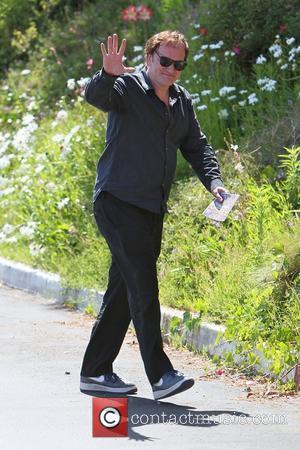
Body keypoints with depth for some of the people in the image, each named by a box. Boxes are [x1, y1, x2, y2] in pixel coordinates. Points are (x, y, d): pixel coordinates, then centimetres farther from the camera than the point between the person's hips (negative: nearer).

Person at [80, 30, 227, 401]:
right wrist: (108, 75, -50)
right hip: (118, 201, -8)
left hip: (152, 209, 8)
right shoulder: (127, 88, -7)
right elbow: (95, 96, -27)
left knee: (124, 290, 10)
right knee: (143, 286, -14)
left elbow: (196, 146, 18)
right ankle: (160, 375, -16)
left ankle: (95, 372, 17)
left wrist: (213, 182, 0)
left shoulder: (182, 101, 14)